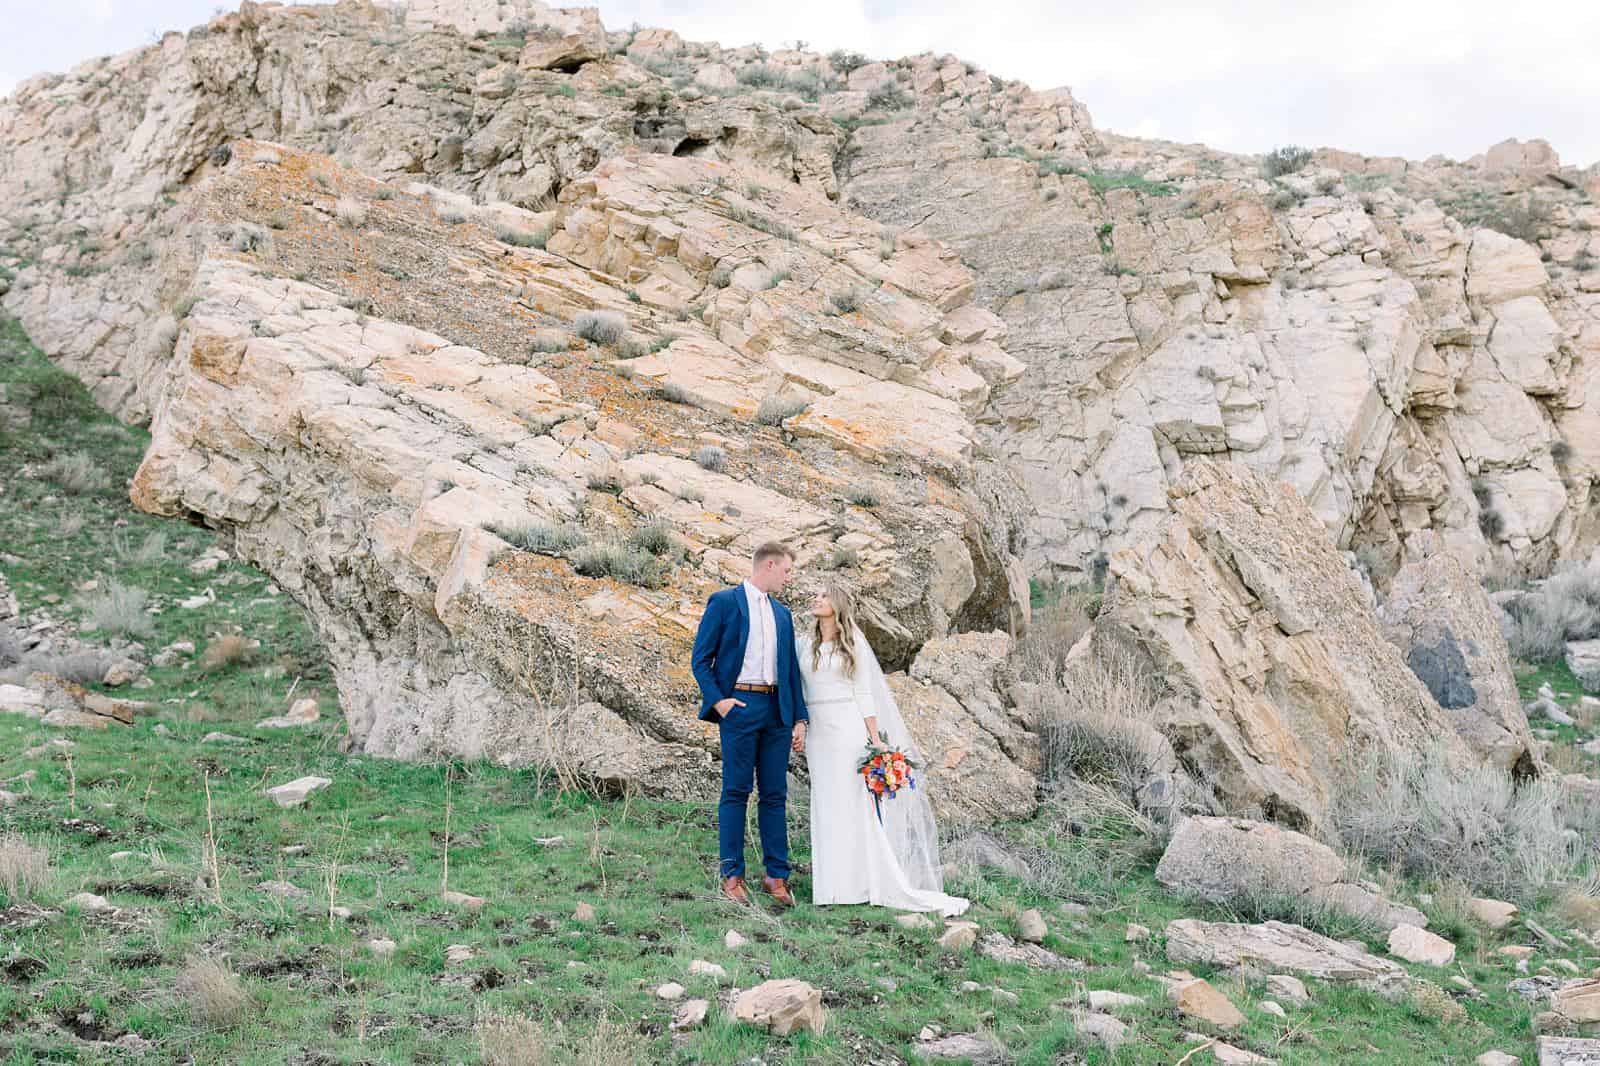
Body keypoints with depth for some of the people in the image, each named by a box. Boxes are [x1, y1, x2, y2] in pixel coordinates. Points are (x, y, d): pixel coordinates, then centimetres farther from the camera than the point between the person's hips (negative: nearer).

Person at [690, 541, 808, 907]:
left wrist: (799, 719, 12)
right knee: (736, 792, -3)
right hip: (739, 707, -5)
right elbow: (701, 658, -2)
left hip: (777, 710, 5)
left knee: (775, 794, 5)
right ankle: (732, 876, 1)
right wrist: (717, 700, -13)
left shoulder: (782, 614, 19)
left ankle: (777, 875, 9)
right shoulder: (724, 601, 1)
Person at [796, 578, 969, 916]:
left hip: (850, 728, -3)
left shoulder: (855, 644, 4)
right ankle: (834, 884, 6)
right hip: (818, 733, 3)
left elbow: (864, 693, 2)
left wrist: (875, 739, -5)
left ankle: (865, 881, -4)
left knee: (858, 801, -6)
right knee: (826, 805, 3)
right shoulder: (803, 645, 11)